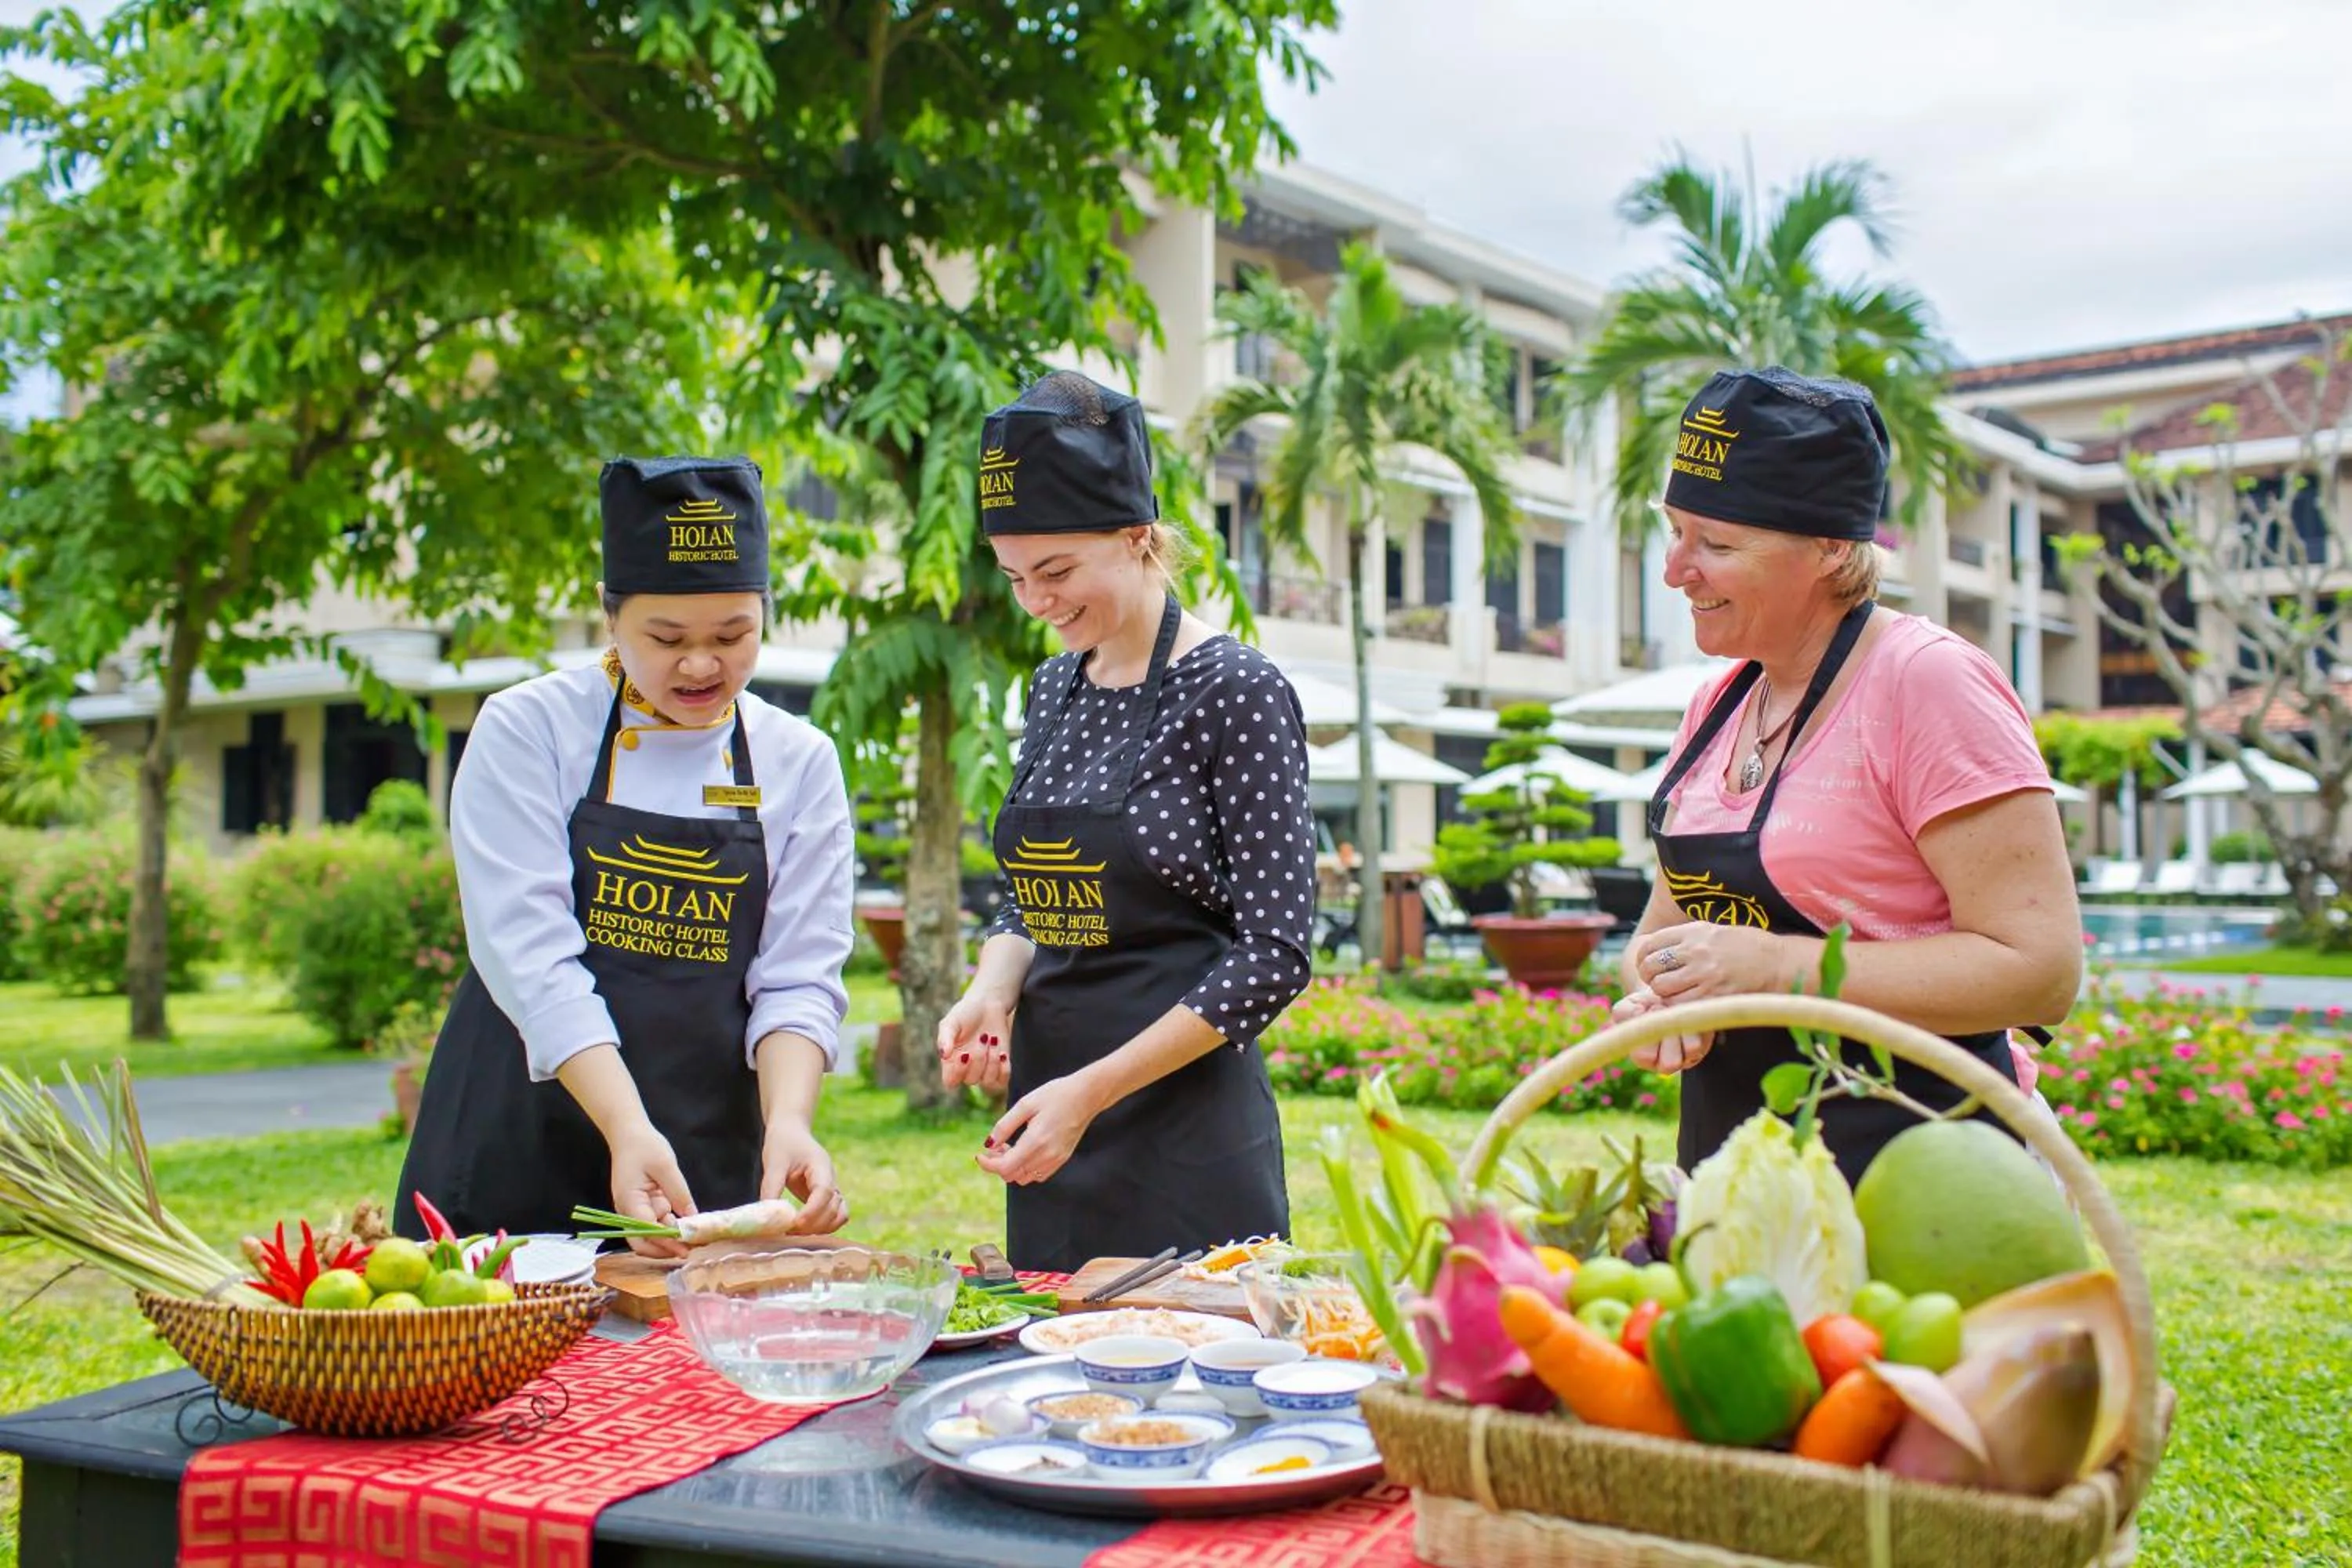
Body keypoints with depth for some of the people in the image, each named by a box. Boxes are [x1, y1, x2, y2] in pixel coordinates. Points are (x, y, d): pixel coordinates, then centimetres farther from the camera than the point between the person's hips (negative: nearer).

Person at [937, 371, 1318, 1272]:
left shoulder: (1235, 691, -11)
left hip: (1188, 1132, -6)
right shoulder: (1054, 689, 9)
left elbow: (1274, 953, -15)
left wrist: (1090, 1091, -18)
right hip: (1047, 1128, 7)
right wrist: (992, 993, -4)